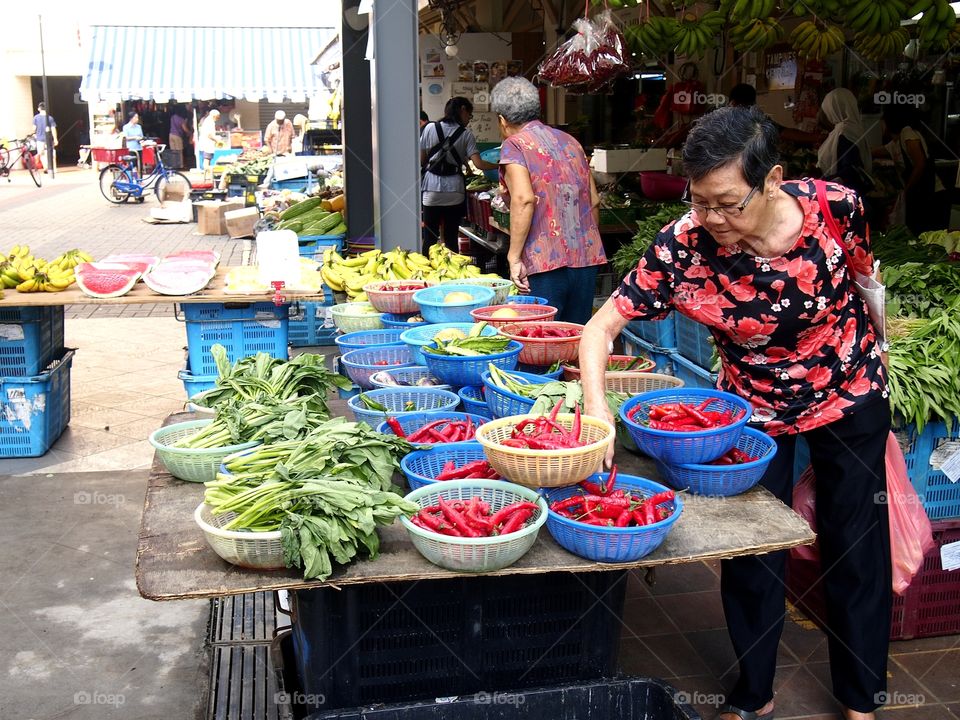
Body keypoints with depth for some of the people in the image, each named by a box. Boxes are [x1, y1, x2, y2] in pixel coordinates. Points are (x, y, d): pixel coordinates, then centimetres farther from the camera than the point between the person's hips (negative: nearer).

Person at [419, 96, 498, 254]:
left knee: (430, 237, 4)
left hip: (432, 188, 1)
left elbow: (421, 160, 6)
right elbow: (478, 163, -9)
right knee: (451, 237, 6)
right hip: (454, 189, 0)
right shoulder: (466, 134, -1)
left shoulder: (430, 128, 2)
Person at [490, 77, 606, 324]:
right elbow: (594, 201, 18)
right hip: (587, 258, 6)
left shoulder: (514, 145, -2)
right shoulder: (570, 141, 18)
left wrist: (514, 257, -14)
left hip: (545, 261, -6)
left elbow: (524, 199, -17)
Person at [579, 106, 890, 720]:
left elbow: (865, 277, -4)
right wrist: (596, 401, -45)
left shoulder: (835, 207, -25)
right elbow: (601, 327, -27)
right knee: (750, 551, 6)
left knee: (857, 549, 11)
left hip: (850, 396, 1)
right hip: (754, 407, 0)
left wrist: (880, 361, 9)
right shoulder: (683, 245, -28)